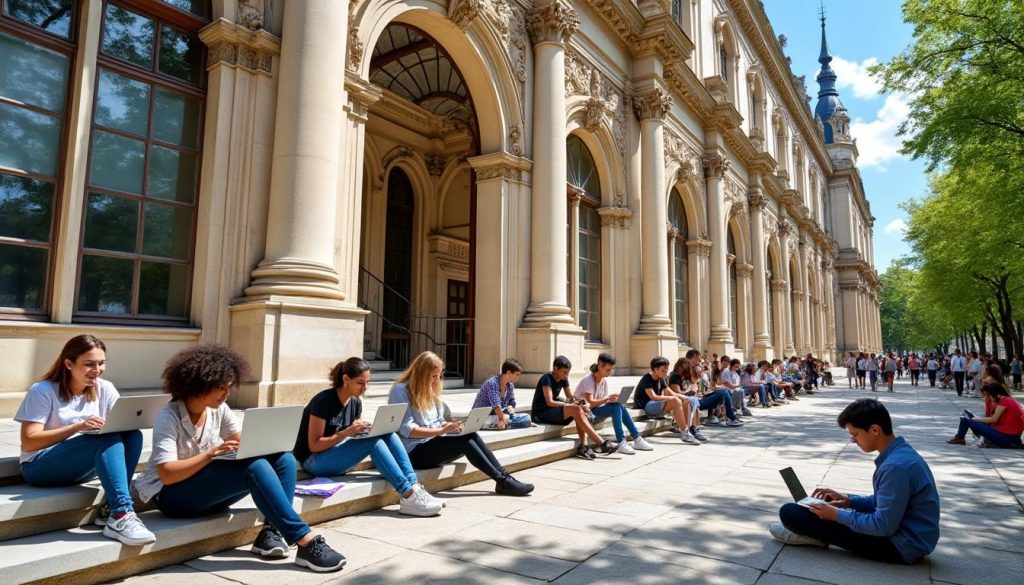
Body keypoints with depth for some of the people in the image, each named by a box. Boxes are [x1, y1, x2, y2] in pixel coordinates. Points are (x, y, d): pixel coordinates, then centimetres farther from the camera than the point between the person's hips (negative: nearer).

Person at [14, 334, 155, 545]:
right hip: (40, 467, -5)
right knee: (108, 439, -33)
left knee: (133, 435, -25)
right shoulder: (42, 391, -8)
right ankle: (121, 515, -40)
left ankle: (114, 512, -25)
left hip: (83, 467, 5)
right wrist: (77, 427, -28)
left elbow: (124, 425, -1)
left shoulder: (105, 389, 4)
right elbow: (28, 443, -16)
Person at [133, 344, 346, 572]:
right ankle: (306, 542, -34)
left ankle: (271, 532, -20)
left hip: (208, 489, 7)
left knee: (283, 459, -13)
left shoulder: (219, 409, 1)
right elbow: (167, 474, -25)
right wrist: (211, 453, -32)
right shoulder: (168, 417, -18)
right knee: (255, 467, -32)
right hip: (172, 495, -7)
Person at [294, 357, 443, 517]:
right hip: (314, 460, -7)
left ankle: (414, 487, -24)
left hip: (339, 454, 7)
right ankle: (408, 497, -31)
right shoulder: (324, 401, -18)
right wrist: (346, 433, -30)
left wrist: (366, 430, -11)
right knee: (373, 442, -30)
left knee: (388, 434, -16)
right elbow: (314, 445, -19)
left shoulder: (356, 402, 3)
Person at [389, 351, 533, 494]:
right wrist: (441, 430, -24)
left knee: (471, 435, -18)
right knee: (465, 440, -26)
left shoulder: (429, 390, 16)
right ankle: (502, 480, -23)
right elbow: (406, 430, -18)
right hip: (414, 451, -8)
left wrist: (448, 426, -7)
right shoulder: (401, 390, -9)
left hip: (434, 443, 8)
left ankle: (503, 475, -20)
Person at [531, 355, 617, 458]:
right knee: (576, 410, -27)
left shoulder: (563, 379, 8)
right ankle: (602, 443, -25)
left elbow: (571, 397, 9)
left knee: (580, 410, -15)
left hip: (553, 411, 8)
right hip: (540, 414, -8)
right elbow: (550, 402, -23)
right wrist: (571, 405, -24)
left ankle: (583, 446, -22)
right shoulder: (547, 379, -16)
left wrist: (578, 403, -14)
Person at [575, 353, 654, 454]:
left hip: (597, 408, 7)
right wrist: (607, 399, -39)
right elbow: (590, 403, -27)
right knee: (616, 407, -27)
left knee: (619, 406, -20)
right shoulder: (587, 380, -18)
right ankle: (621, 443, -33)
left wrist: (613, 399, -19)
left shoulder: (604, 380, 4)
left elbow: (603, 400, 2)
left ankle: (637, 440, -15)